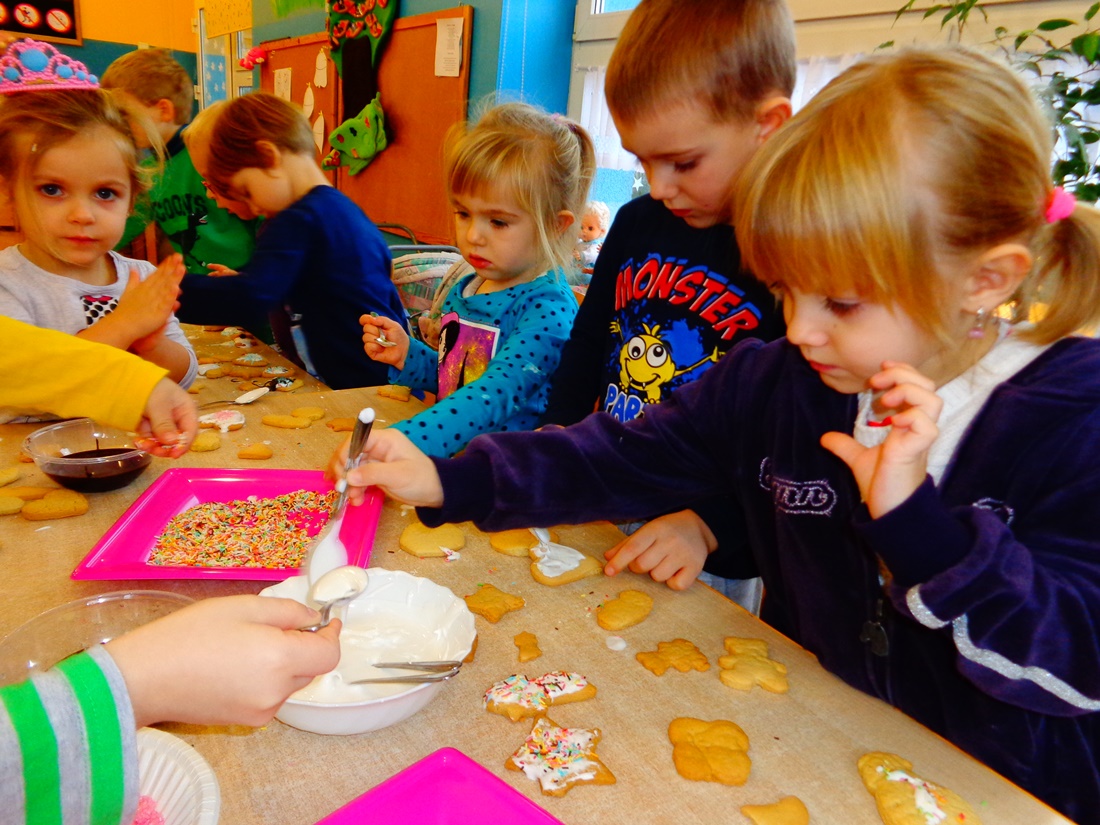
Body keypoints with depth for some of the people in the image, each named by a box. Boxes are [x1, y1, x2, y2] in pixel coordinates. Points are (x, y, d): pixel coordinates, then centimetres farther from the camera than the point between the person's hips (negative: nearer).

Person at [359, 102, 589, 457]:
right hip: (454, 456, 5)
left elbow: (495, 394, -29)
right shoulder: (462, 292, 8)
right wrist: (407, 354, 1)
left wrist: (397, 441, -40)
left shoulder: (548, 309, -16)